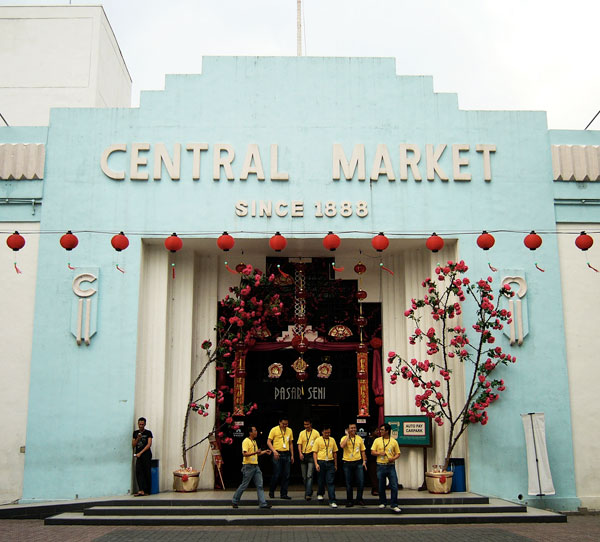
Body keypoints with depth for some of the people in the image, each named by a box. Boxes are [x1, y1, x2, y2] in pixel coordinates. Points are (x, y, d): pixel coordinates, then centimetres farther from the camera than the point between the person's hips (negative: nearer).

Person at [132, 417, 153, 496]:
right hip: (138, 455, 3)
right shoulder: (135, 433, 15)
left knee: (147, 473, -4)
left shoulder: (148, 433, 3)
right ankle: (141, 490, -18)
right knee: (138, 472, -11)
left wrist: (140, 453, -13)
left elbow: (149, 444, -6)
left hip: (146, 455, -3)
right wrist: (137, 439, -5)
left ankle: (147, 491, 2)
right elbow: (133, 445, 14)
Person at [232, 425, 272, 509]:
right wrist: (255, 452, -30)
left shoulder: (254, 441, 16)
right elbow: (244, 453, -22)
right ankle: (234, 501, 17)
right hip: (248, 466, -8)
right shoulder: (246, 441, -12)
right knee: (244, 485, 1)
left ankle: (263, 503, 2)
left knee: (260, 485, 2)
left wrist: (264, 452, 17)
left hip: (255, 466, 8)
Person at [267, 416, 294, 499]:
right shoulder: (274, 430, -3)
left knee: (286, 475, 2)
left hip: (286, 454, 4)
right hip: (277, 454, -4)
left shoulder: (289, 430, 11)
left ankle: (283, 494, 9)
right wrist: (274, 451, -18)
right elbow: (268, 442, -5)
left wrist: (292, 455, 13)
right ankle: (271, 492, 16)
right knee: (276, 474, -3)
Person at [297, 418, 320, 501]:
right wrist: (300, 453, -12)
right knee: (304, 476, 8)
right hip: (303, 456, 4)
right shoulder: (302, 433, 9)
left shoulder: (316, 433, 1)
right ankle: (308, 491, 24)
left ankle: (308, 494, -18)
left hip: (312, 455, -4)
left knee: (309, 475, -13)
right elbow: (299, 444, 3)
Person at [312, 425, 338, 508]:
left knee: (331, 482, -5)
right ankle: (320, 494, 37)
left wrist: (335, 464, 14)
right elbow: (314, 453, -1)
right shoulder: (318, 440, 1)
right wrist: (316, 464, -11)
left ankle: (332, 501, -6)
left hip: (330, 463, 2)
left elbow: (335, 452, 15)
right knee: (321, 480, 10)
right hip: (321, 462, -1)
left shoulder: (332, 440, 10)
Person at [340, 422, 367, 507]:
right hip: (347, 463, -2)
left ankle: (359, 499, 14)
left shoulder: (359, 438, 7)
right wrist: (347, 436, -17)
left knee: (361, 481, -2)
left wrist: (364, 461, 4)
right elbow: (342, 446, -25)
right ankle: (349, 500, 17)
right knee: (348, 483, 5)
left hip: (358, 462, 2)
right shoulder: (344, 438, -3)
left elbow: (362, 451, 13)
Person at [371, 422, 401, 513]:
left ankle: (394, 505, 1)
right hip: (380, 466, 1)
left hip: (391, 466, -1)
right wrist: (379, 453, -15)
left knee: (394, 486, -6)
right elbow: (372, 452, 5)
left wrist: (393, 458, -14)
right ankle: (383, 503, 24)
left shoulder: (394, 441, 3)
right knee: (381, 486, 8)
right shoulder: (377, 440, 5)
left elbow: (398, 453, 6)